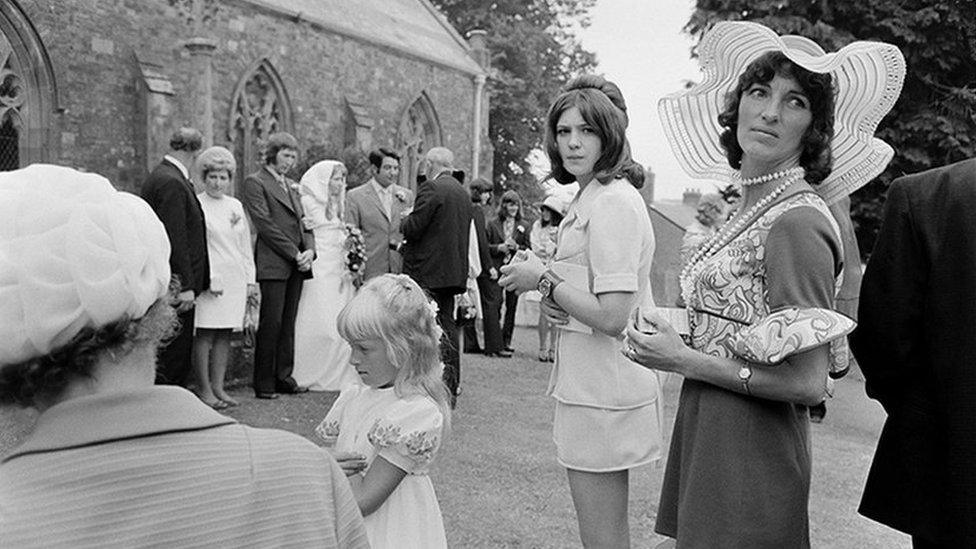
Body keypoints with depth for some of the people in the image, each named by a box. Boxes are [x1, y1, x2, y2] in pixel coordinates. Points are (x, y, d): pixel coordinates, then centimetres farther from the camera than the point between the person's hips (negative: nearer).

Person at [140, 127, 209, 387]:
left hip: (171, 283, 10)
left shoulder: (160, 176, 16)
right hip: (176, 282, -10)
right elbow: (176, 240, -21)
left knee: (179, 349, 14)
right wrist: (186, 286, -20)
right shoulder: (172, 183, -17)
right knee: (175, 351, -4)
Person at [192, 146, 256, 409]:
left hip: (235, 279, 6)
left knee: (224, 335, 8)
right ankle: (204, 389, 6)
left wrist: (250, 279, 13)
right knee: (205, 335, -3)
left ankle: (218, 387, 15)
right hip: (209, 279, -5)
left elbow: (246, 246, 17)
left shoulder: (236, 206, 14)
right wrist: (209, 279, -14)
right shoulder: (196, 205, -3)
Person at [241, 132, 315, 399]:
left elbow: (304, 222, 19)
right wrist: (294, 253, -12)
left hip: (297, 265, 7)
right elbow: (264, 224, -10)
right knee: (271, 323, -5)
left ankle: (284, 377, 13)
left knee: (288, 324, 7)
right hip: (273, 264, -7)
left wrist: (309, 250, 0)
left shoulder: (292, 186, 22)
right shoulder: (255, 182, -1)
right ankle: (264, 384, 2)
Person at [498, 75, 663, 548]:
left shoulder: (613, 202, -16)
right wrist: (554, 301, 1)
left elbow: (611, 317, -22)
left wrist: (543, 279, -11)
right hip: (593, 383, 10)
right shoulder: (589, 198, 16)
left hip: (600, 390, -10)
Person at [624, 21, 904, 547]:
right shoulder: (750, 208, 7)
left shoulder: (797, 222, -18)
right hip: (708, 433, 8)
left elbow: (808, 383, -20)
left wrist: (684, 360, -15)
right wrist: (668, 336, 0)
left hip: (751, 451, -8)